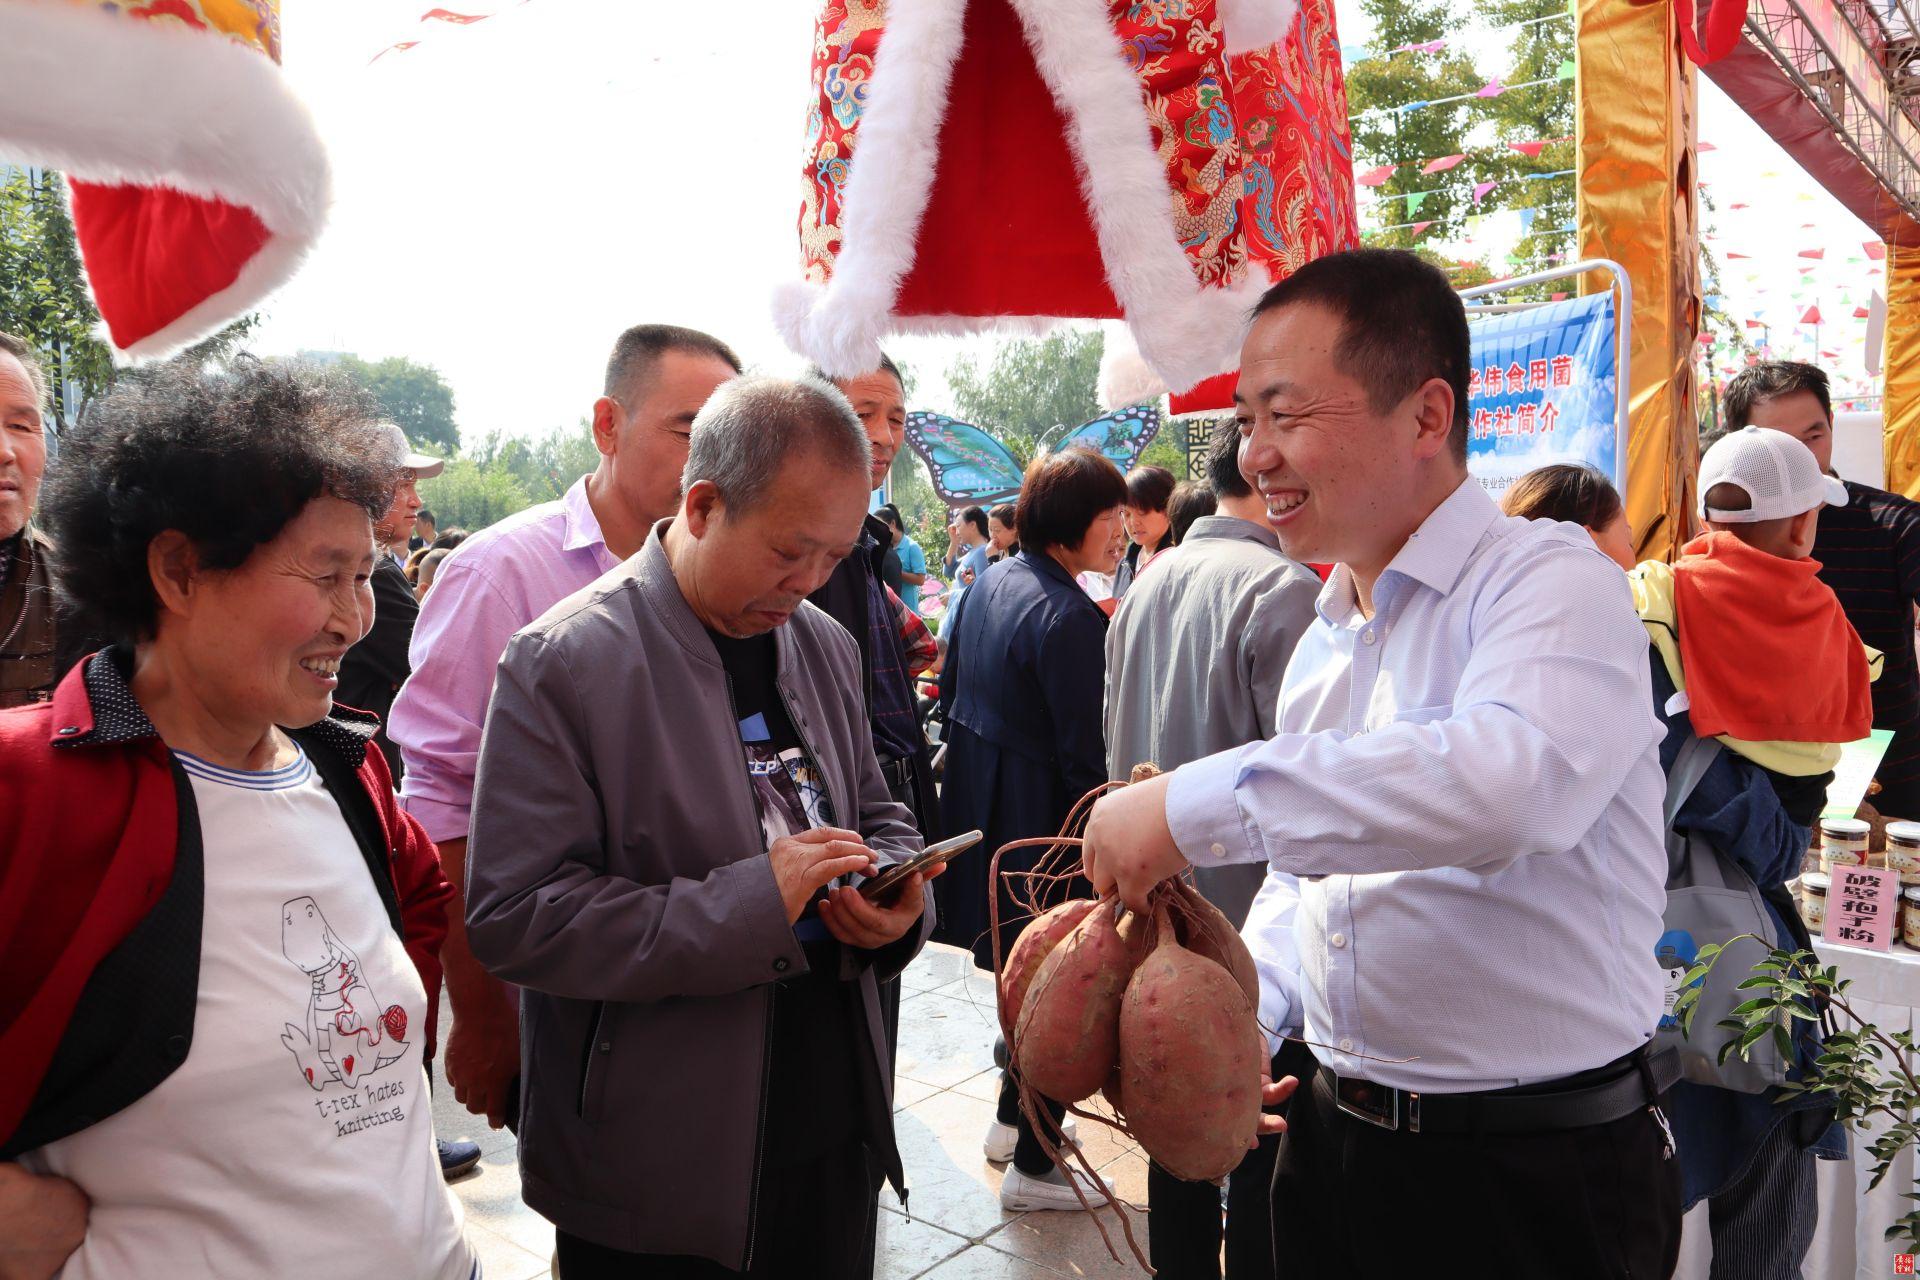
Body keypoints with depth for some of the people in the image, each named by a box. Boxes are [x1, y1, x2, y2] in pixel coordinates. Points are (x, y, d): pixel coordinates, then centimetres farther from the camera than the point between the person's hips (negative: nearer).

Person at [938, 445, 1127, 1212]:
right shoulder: (1067, 616, -22)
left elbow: (950, 691, 14)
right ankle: (1032, 1166, 20)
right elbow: (1083, 756, -21)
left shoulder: (988, 583, 5)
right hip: (1039, 816, -9)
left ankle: (1014, 1120, 41)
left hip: (979, 800, 9)